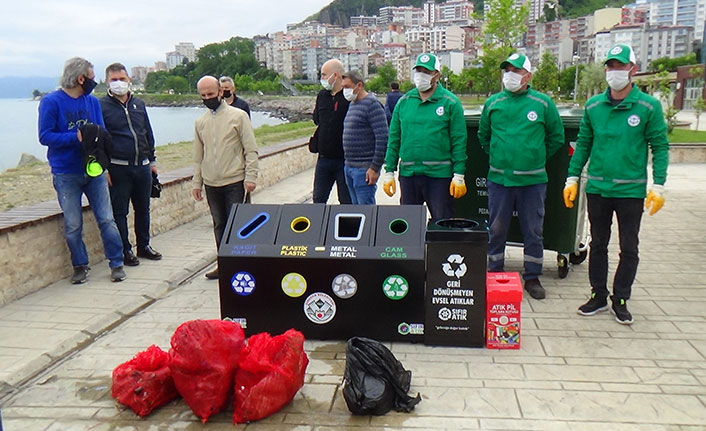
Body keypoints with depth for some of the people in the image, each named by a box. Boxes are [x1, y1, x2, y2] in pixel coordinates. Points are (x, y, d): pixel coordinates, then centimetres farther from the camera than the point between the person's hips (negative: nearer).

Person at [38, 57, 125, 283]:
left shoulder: (93, 101, 9)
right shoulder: (51, 101, -5)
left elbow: (103, 133, 10)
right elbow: (45, 136, -9)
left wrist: (97, 134, -13)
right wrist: (76, 137, -19)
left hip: (95, 170, 3)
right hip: (66, 174, -3)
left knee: (106, 219, 1)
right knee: (73, 226, 4)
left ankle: (116, 263, 10)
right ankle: (80, 266, 19)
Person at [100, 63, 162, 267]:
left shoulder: (139, 104, 13)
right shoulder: (101, 106, -2)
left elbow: (148, 134, 20)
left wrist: (152, 160, 16)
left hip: (142, 166, 5)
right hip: (118, 168, -5)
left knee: (143, 208, 14)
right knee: (119, 211, 2)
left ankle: (144, 245, 27)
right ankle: (125, 251, 13)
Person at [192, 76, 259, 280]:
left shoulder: (238, 115, -1)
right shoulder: (200, 122, 12)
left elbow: (251, 150, -4)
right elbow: (198, 156, 18)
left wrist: (250, 177, -13)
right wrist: (196, 183, 13)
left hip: (235, 182, -4)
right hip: (211, 184, 5)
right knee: (219, 225, 10)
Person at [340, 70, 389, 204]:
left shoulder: (372, 104, -12)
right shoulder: (352, 104, 17)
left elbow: (382, 138, -18)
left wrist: (375, 168, -20)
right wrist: (348, 163, 19)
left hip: (364, 168, -9)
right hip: (349, 167, 9)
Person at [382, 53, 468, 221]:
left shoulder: (450, 102, -1)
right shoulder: (404, 101, 9)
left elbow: (459, 142, -5)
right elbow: (394, 139, 9)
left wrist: (459, 175, -10)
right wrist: (389, 171, 5)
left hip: (439, 175, -3)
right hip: (408, 174, 4)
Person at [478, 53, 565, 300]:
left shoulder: (543, 103, 1)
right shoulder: (493, 103, 6)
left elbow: (556, 138, 10)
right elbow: (483, 136, 19)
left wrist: (538, 159, 9)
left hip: (533, 180, -1)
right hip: (499, 178, 1)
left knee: (533, 231, 7)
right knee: (496, 230, 8)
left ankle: (532, 278, 20)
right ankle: (494, 275, 22)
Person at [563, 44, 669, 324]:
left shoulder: (648, 106, -4)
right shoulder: (593, 106, 4)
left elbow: (660, 146, -2)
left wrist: (658, 186, -8)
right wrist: (572, 178, 3)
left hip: (631, 190, -2)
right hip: (597, 188, 2)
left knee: (629, 249, 7)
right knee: (598, 244, 13)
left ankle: (620, 300, 22)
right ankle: (598, 295, 26)